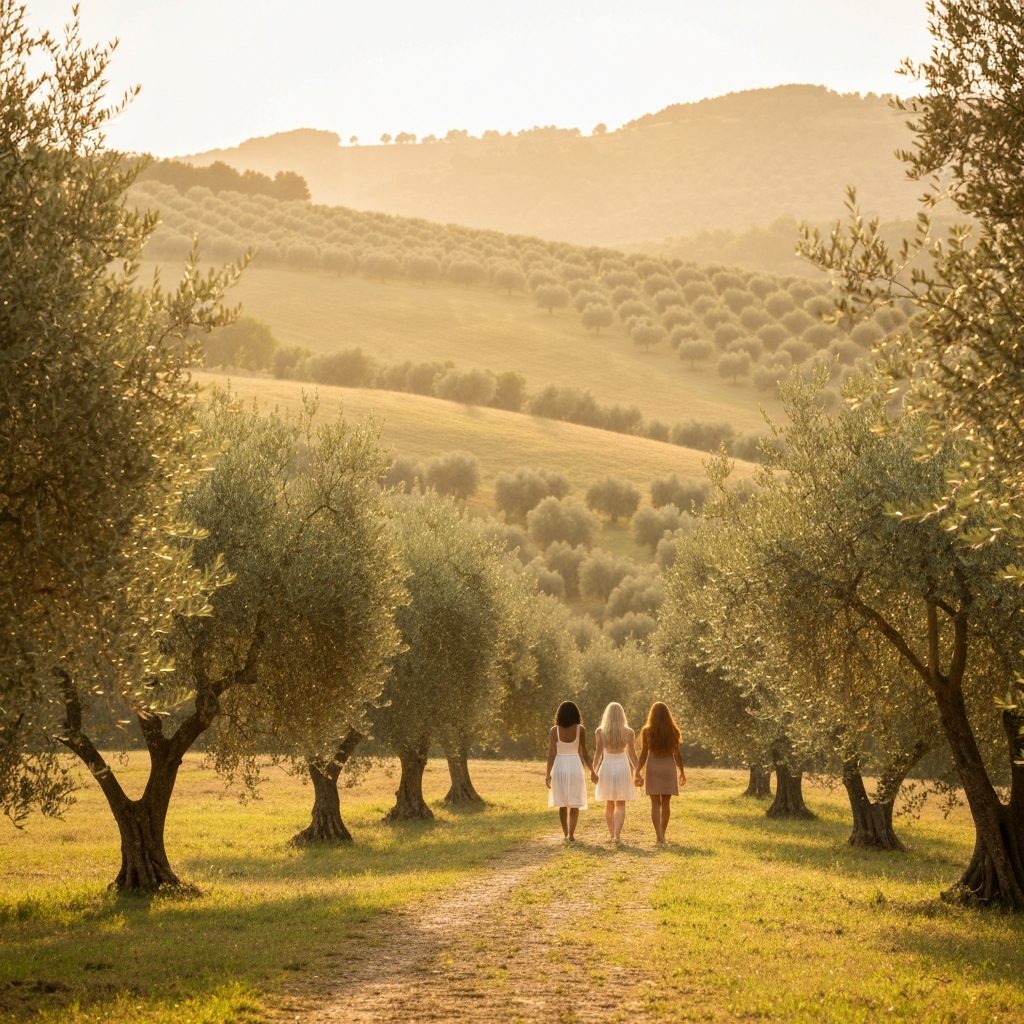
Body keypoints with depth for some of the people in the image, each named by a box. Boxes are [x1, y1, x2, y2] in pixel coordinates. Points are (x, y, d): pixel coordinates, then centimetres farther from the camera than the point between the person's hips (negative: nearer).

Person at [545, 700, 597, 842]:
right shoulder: (580, 729, -6)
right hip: (575, 766, -1)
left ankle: (566, 834, 18)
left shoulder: (555, 730, -6)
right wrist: (592, 771, 5)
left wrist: (548, 774, -3)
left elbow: (551, 754, -8)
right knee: (575, 804, 7)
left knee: (563, 804, 15)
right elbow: (584, 753, -5)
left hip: (560, 767, 1)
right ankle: (571, 835, -3)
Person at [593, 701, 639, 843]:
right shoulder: (628, 732, -6)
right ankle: (617, 834, -11)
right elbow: (632, 755, -3)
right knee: (620, 804, 4)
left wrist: (594, 770, 5)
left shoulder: (599, 732, -6)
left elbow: (598, 753, -5)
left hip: (606, 767, 1)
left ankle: (611, 833, 25)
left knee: (609, 804, 18)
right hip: (623, 768, -1)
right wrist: (637, 771, 8)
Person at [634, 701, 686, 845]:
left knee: (656, 804, -1)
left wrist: (638, 772, -2)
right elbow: (677, 754, 2)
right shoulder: (673, 731, -1)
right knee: (666, 803, 12)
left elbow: (643, 754, -7)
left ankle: (660, 837, -14)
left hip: (653, 768, -2)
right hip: (669, 767, 2)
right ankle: (662, 835, 22)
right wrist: (682, 772, 12)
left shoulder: (647, 731, -6)